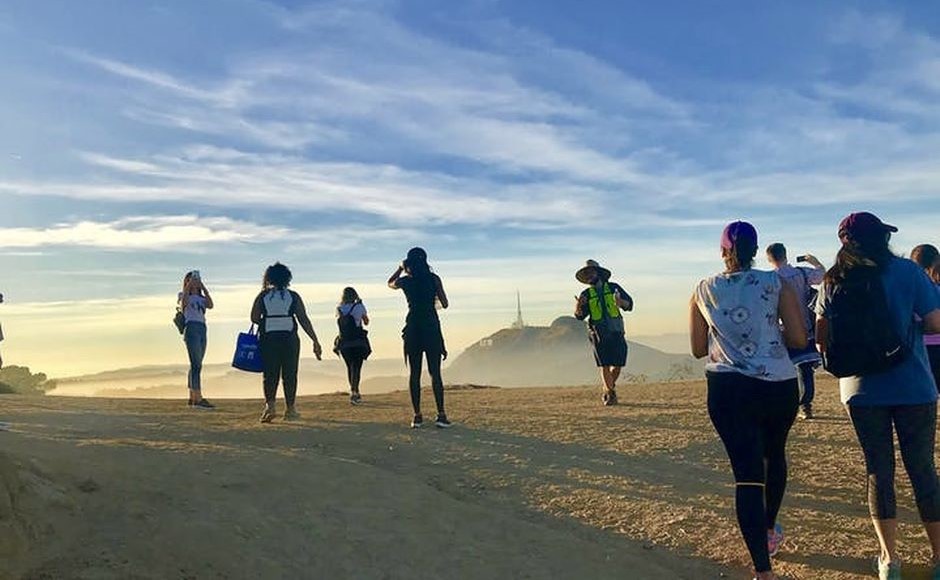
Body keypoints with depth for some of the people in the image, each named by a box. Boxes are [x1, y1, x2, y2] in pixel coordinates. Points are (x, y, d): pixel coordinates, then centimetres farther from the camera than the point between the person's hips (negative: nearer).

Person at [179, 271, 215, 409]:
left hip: (202, 330, 7)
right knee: (196, 364, -15)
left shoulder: (201, 298, 22)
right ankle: (198, 399, -20)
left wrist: (204, 288, 0)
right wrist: (188, 285, -13)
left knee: (196, 365, 7)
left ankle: (192, 398, 11)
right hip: (191, 329, -7)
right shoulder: (184, 296, 8)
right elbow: (184, 302, -16)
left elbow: (210, 305, 1)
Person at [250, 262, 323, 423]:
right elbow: (304, 320, -2)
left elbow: (254, 317, -4)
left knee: (270, 374, 4)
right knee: (289, 374, 7)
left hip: (268, 339, 1)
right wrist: (315, 341, -1)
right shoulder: (293, 296, 2)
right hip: (289, 339, 0)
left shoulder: (263, 296, 4)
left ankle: (269, 404, -15)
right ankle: (290, 409, 10)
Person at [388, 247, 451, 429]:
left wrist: (400, 268, 30)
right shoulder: (434, 278, -3)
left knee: (414, 373, 6)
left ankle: (417, 416, 4)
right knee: (435, 373, 1)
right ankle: (441, 415, -2)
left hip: (412, 328, 1)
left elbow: (390, 283, 25)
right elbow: (445, 304, -2)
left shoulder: (405, 281, 2)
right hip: (431, 327, -1)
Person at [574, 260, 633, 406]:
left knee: (618, 365, 2)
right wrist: (578, 306, -18)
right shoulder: (586, 294, 9)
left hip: (616, 332, 1)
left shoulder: (613, 288, 9)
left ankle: (608, 390, 24)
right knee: (605, 365, -7)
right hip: (599, 334, -1)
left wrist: (620, 302, -17)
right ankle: (611, 393, 3)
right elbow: (580, 316, 4)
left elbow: (629, 304, 6)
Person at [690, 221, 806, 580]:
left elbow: (698, 349, 8)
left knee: (747, 473, -2)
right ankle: (769, 530, 45)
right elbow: (799, 339, -5)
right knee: (774, 454, 27)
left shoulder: (704, 291, 3)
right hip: (779, 387, 1)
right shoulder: (776, 284, -1)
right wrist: (771, 333, 14)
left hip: (728, 391, -1)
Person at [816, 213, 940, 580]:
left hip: (862, 389, 1)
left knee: (878, 470, 10)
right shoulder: (907, 272, -6)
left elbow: (822, 339, 2)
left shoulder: (834, 282, 0)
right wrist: (906, 322, 11)